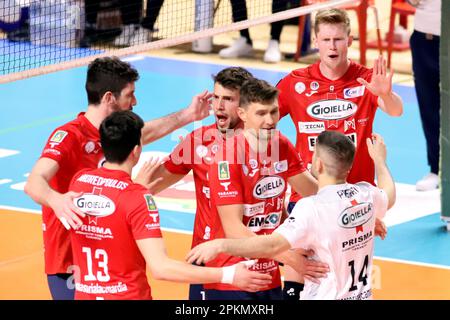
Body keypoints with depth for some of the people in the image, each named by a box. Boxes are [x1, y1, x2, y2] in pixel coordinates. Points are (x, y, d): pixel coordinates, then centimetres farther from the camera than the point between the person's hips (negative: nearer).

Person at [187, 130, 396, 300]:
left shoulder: (313, 208, -22)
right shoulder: (366, 194, 0)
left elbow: (273, 245, -31)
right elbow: (389, 196, 26)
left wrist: (221, 245, -31)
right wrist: (379, 161, 43)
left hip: (327, 296, -8)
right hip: (362, 295, 8)